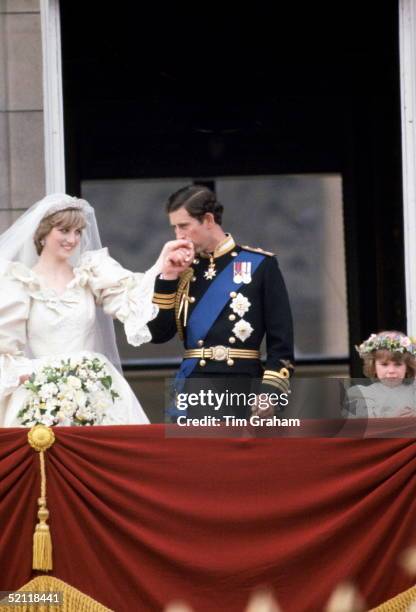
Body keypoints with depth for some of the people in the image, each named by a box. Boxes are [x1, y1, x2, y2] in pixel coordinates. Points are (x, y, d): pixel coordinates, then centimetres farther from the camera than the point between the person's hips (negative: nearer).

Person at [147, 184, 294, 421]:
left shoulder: (260, 265, 1)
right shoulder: (184, 270, 12)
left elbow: (281, 339, -2)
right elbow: (158, 333, 6)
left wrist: (270, 390, -11)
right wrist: (169, 277, -2)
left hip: (242, 390, -3)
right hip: (193, 389, 3)